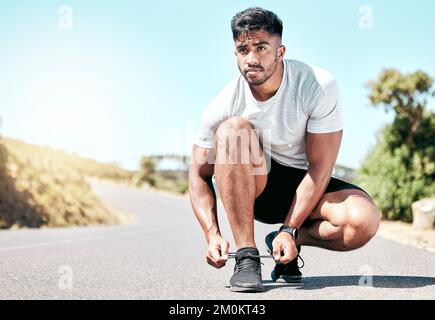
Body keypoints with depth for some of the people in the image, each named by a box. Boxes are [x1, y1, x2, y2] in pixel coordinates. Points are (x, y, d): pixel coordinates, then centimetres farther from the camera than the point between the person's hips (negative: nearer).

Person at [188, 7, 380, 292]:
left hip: (305, 186, 0)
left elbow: (320, 167, -19)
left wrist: (290, 231, -25)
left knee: (364, 220, -32)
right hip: (253, 189, 1)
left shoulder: (319, 86, -21)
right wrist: (213, 235, -22)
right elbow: (199, 175, -9)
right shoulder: (223, 107, -17)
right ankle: (247, 256, -27)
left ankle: (295, 238, 0)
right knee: (233, 129, -31)